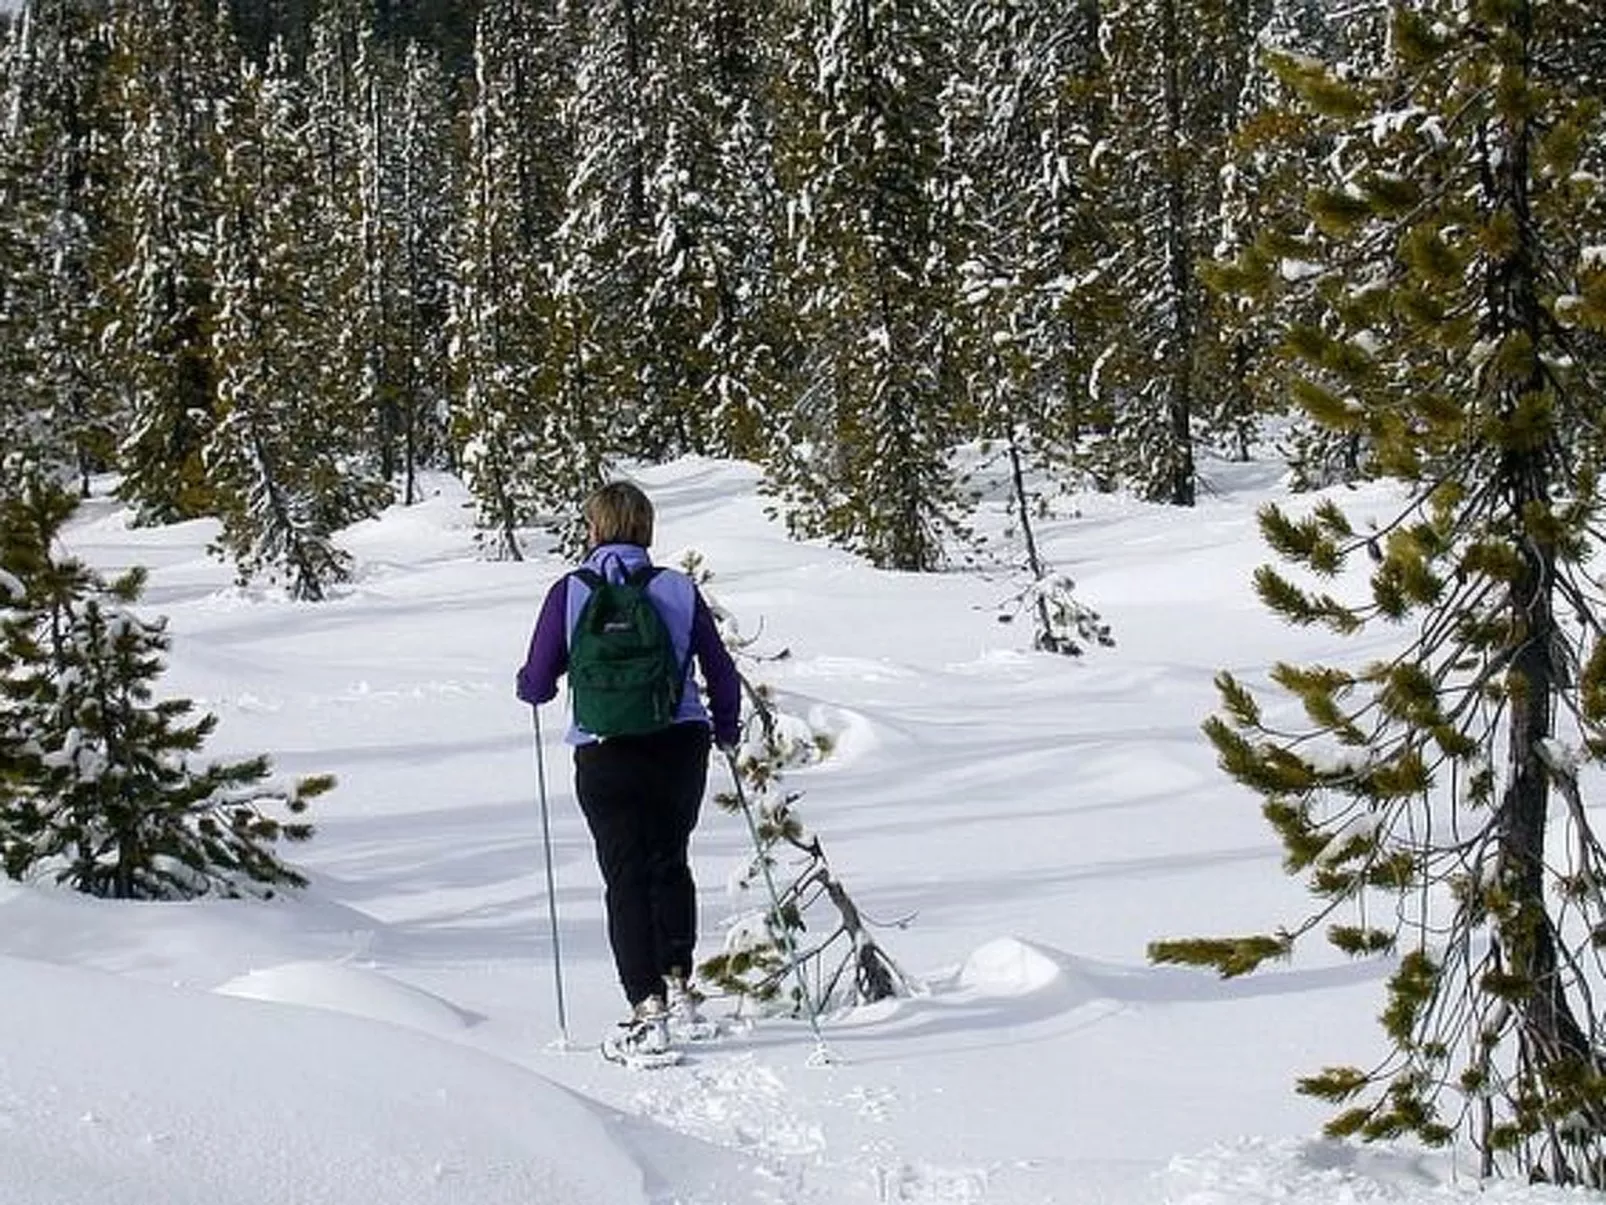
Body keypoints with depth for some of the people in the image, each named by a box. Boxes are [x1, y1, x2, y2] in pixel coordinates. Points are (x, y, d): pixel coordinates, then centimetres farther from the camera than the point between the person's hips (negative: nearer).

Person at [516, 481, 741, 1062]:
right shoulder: (679, 590, 0)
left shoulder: (570, 593, -4)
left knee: (626, 876, 3)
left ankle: (647, 1010, -6)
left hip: (605, 754, -2)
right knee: (671, 863, 23)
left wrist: (526, 682, 22)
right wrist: (725, 729, 24)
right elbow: (722, 676, 5)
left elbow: (538, 685, -2)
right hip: (680, 746, 2)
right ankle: (677, 983, 19)